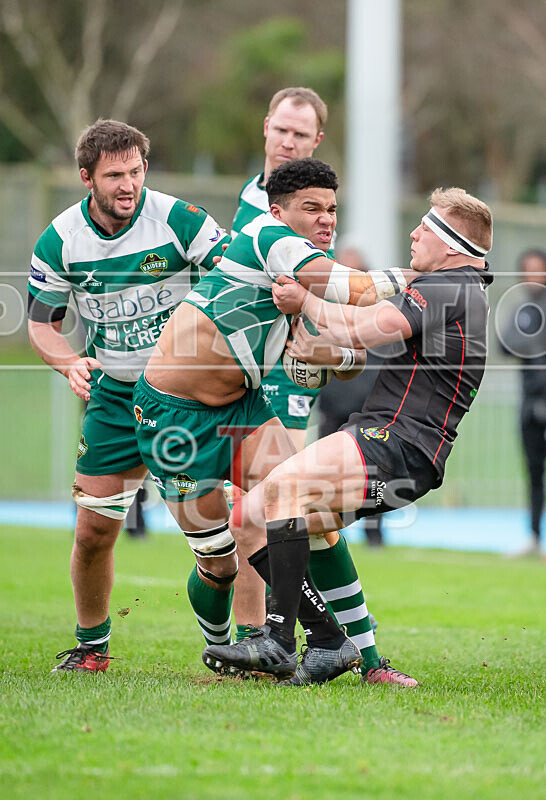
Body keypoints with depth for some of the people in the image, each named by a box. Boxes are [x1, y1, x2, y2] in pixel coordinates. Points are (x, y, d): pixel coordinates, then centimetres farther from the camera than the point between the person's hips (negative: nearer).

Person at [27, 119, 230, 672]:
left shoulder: (178, 219, -13)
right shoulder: (60, 240, -5)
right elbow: (42, 322, 4)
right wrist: (71, 364, -15)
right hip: (114, 394, 2)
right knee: (93, 531, 2)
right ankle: (91, 644, 23)